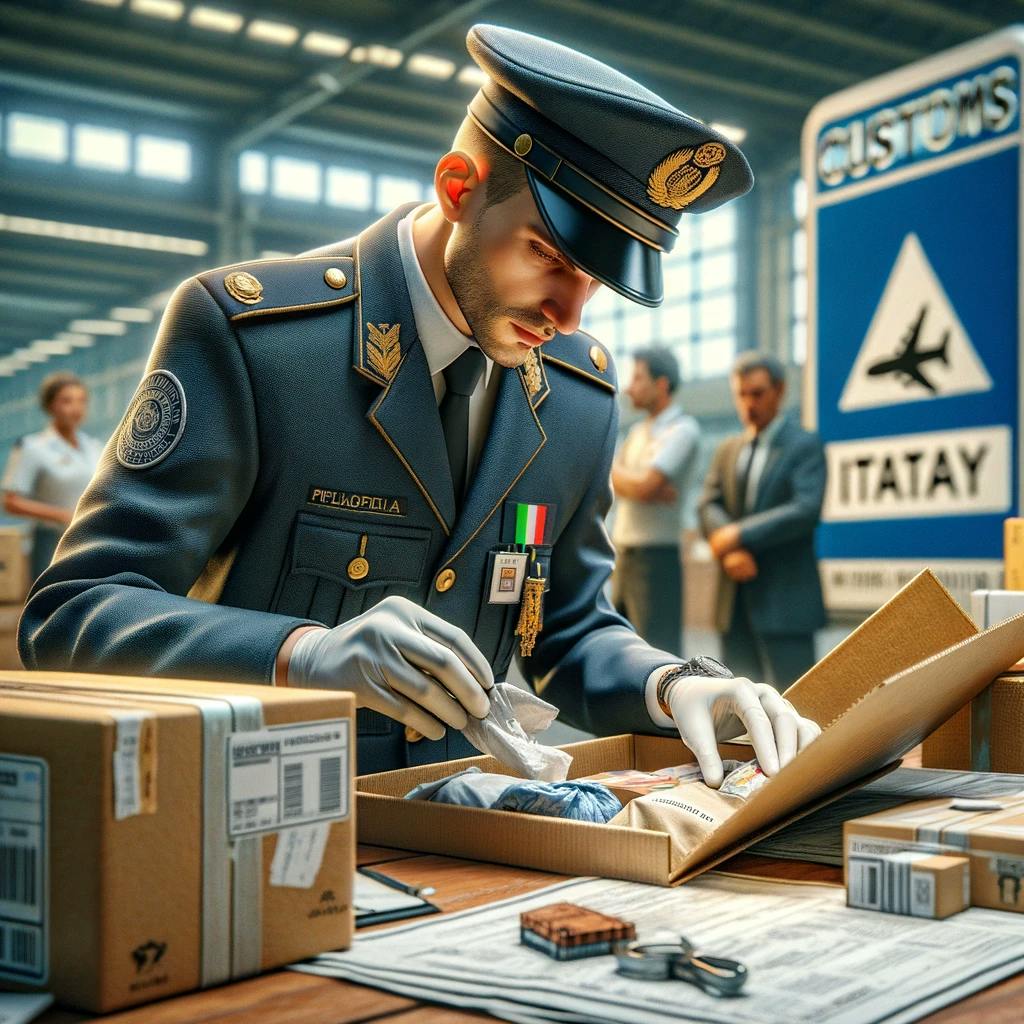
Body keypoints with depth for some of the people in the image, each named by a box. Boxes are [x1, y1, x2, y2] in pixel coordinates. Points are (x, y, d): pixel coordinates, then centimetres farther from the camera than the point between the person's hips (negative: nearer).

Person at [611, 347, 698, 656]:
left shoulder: (682, 430, -9)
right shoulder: (638, 431, 16)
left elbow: (643, 485, -20)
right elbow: (611, 484, 4)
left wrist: (616, 472, 0)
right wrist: (651, 491, -14)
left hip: (656, 558, -8)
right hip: (624, 556, 8)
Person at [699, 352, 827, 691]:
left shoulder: (804, 446, -1)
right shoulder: (727, 451, 16)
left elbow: (806, 510, -15)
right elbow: (709, 507, 4)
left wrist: (741, 535, -17)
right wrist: (729, 552, -16)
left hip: (785, 601, -6)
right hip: (735, 602, 6)